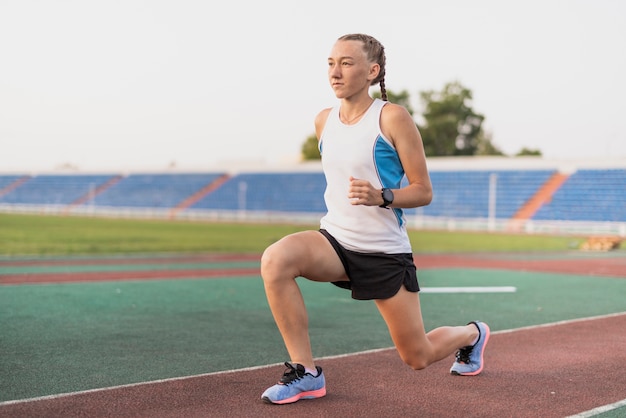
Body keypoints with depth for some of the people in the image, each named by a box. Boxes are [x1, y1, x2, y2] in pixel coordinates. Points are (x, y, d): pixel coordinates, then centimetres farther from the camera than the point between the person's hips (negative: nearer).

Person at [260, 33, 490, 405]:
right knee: (275, 259, -29)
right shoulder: (324, 120, 4)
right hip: (335, 240, 4)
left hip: (385, 253, -4)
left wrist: (381, 196, -27)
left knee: (418, 358, 7)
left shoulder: (393, 118, -13)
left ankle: (472, 334, 44)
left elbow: (423, 191, -11)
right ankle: (306, 373, -17)